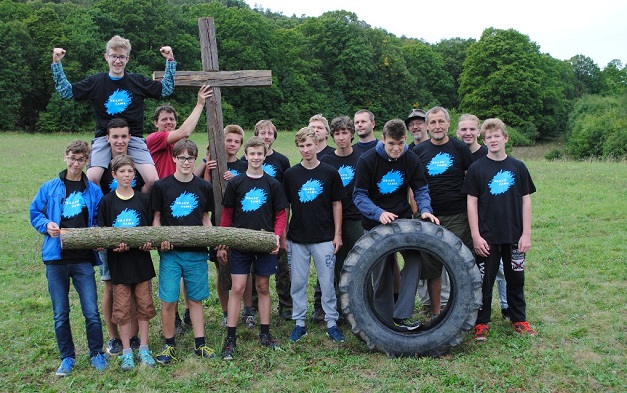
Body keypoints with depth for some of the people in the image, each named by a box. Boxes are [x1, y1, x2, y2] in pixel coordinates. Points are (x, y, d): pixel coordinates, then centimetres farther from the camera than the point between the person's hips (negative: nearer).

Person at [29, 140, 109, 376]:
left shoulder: (93, 191, 5)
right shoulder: (49, 188, 5)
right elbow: (35, 213, 10)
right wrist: (46, 225, -10)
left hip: (84, 259, -1)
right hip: (56, 258, 1)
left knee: (91, 312, -1)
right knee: (60, 314, 9)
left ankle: (97, 354, 17)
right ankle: (67, 358, 24)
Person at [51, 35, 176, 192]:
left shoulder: (138, 81, 6)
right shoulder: (96, 82, 6)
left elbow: (166, 89, 13)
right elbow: (66, 91, 9)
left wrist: (170, 60, 7)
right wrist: (57, 63, 2)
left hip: (134, 137, 0)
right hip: (104, 137, 0)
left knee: (153, 180, -20)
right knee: (92, 179, -21)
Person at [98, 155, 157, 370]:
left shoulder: (143, 199, 2)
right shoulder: (107, 201, -1)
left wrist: (150, 241, -13)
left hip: (141, 259, 1)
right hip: (119, 261, -1)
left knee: (144, 305, 8)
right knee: (122, 308, 5)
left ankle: (144, 349, 20)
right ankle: (126, 351, 17)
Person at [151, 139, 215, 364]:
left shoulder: (204, 187, 5)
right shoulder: (161, 186, -1)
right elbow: (156, 218, 4)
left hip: (197, 252, 2)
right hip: (170, 252, -1)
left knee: (195, 300, 10)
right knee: (168, 301, 0)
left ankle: (200, 344, 20)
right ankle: (169, 346, 18)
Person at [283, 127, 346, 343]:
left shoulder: (330, 173, -1)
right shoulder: (290, 174, 2)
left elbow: (336, 204, 3)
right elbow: (284, 206, 6)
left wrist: (338, 234, 0)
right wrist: (282, 235, 3)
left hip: (324, 238, -1)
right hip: (297, 238, 1)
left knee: (327, 282, 4)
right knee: (298, 282, 8)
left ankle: (332, 323, 16)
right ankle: (299, 323, 20)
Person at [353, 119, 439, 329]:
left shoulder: (411, 159, -5)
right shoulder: (367, 160, -14)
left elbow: (421, 189, 1)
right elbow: (359, 195, -15)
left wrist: (425, 209, -20)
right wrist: (379, 213, -30)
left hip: (403, 218, 2)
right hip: (375, 222, -2)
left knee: (415, 258, -16)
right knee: (382, 272, 3)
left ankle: (402, 315, -12)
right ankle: (385, 321, 16)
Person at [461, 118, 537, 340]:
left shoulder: (518, 167, 4)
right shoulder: (477, 168, -2)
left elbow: (526, 201, 5)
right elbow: (471, 202, -3)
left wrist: (526, 234, -1)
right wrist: (476, 236, -9)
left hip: (514, 236, 2)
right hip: (487, 237, -2)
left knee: (515, 279, 12)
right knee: (484, 281, 5)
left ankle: (519, 320, 27)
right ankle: (481, 323, 17)